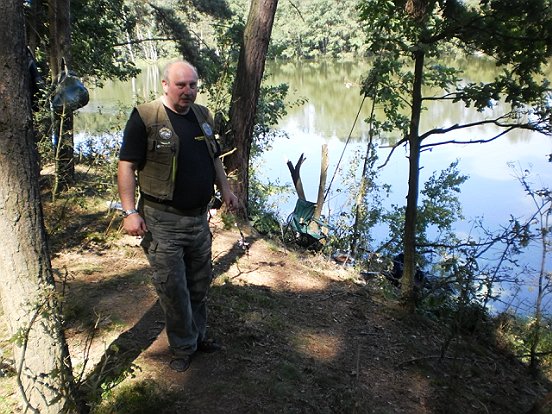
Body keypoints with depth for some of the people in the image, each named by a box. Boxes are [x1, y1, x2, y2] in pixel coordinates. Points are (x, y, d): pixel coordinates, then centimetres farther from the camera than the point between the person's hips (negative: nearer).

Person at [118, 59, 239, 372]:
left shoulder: (203, 116, 9)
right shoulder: (145, 118, -10)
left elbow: (214, 157, 20)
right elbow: (127, 166, -12)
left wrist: (226, 190, 9)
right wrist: (130, 211, -18)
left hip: (199, 217, 6)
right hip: (162, 220, -6)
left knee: (199, 283, 18)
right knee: (173, 288, 3)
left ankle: (198, 335, 38)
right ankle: (183, 347, 24)